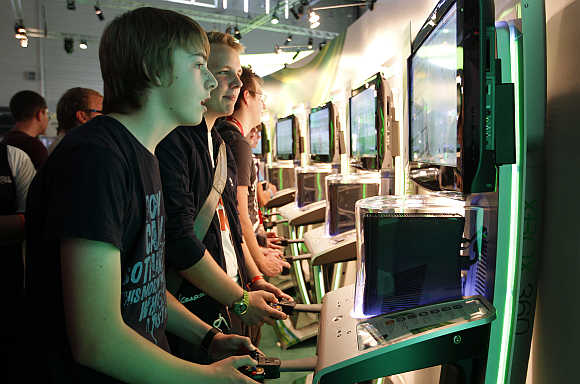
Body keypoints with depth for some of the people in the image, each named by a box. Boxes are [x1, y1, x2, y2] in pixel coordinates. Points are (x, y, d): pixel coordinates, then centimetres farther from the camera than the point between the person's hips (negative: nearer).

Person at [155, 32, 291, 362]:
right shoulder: (172, 140, -18)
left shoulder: (219, 142, 13)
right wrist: (241, 300, -15)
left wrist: (255, 279, 10)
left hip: (230, 298, 8)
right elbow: (179, 239, -22)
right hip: (193, 305, -8)